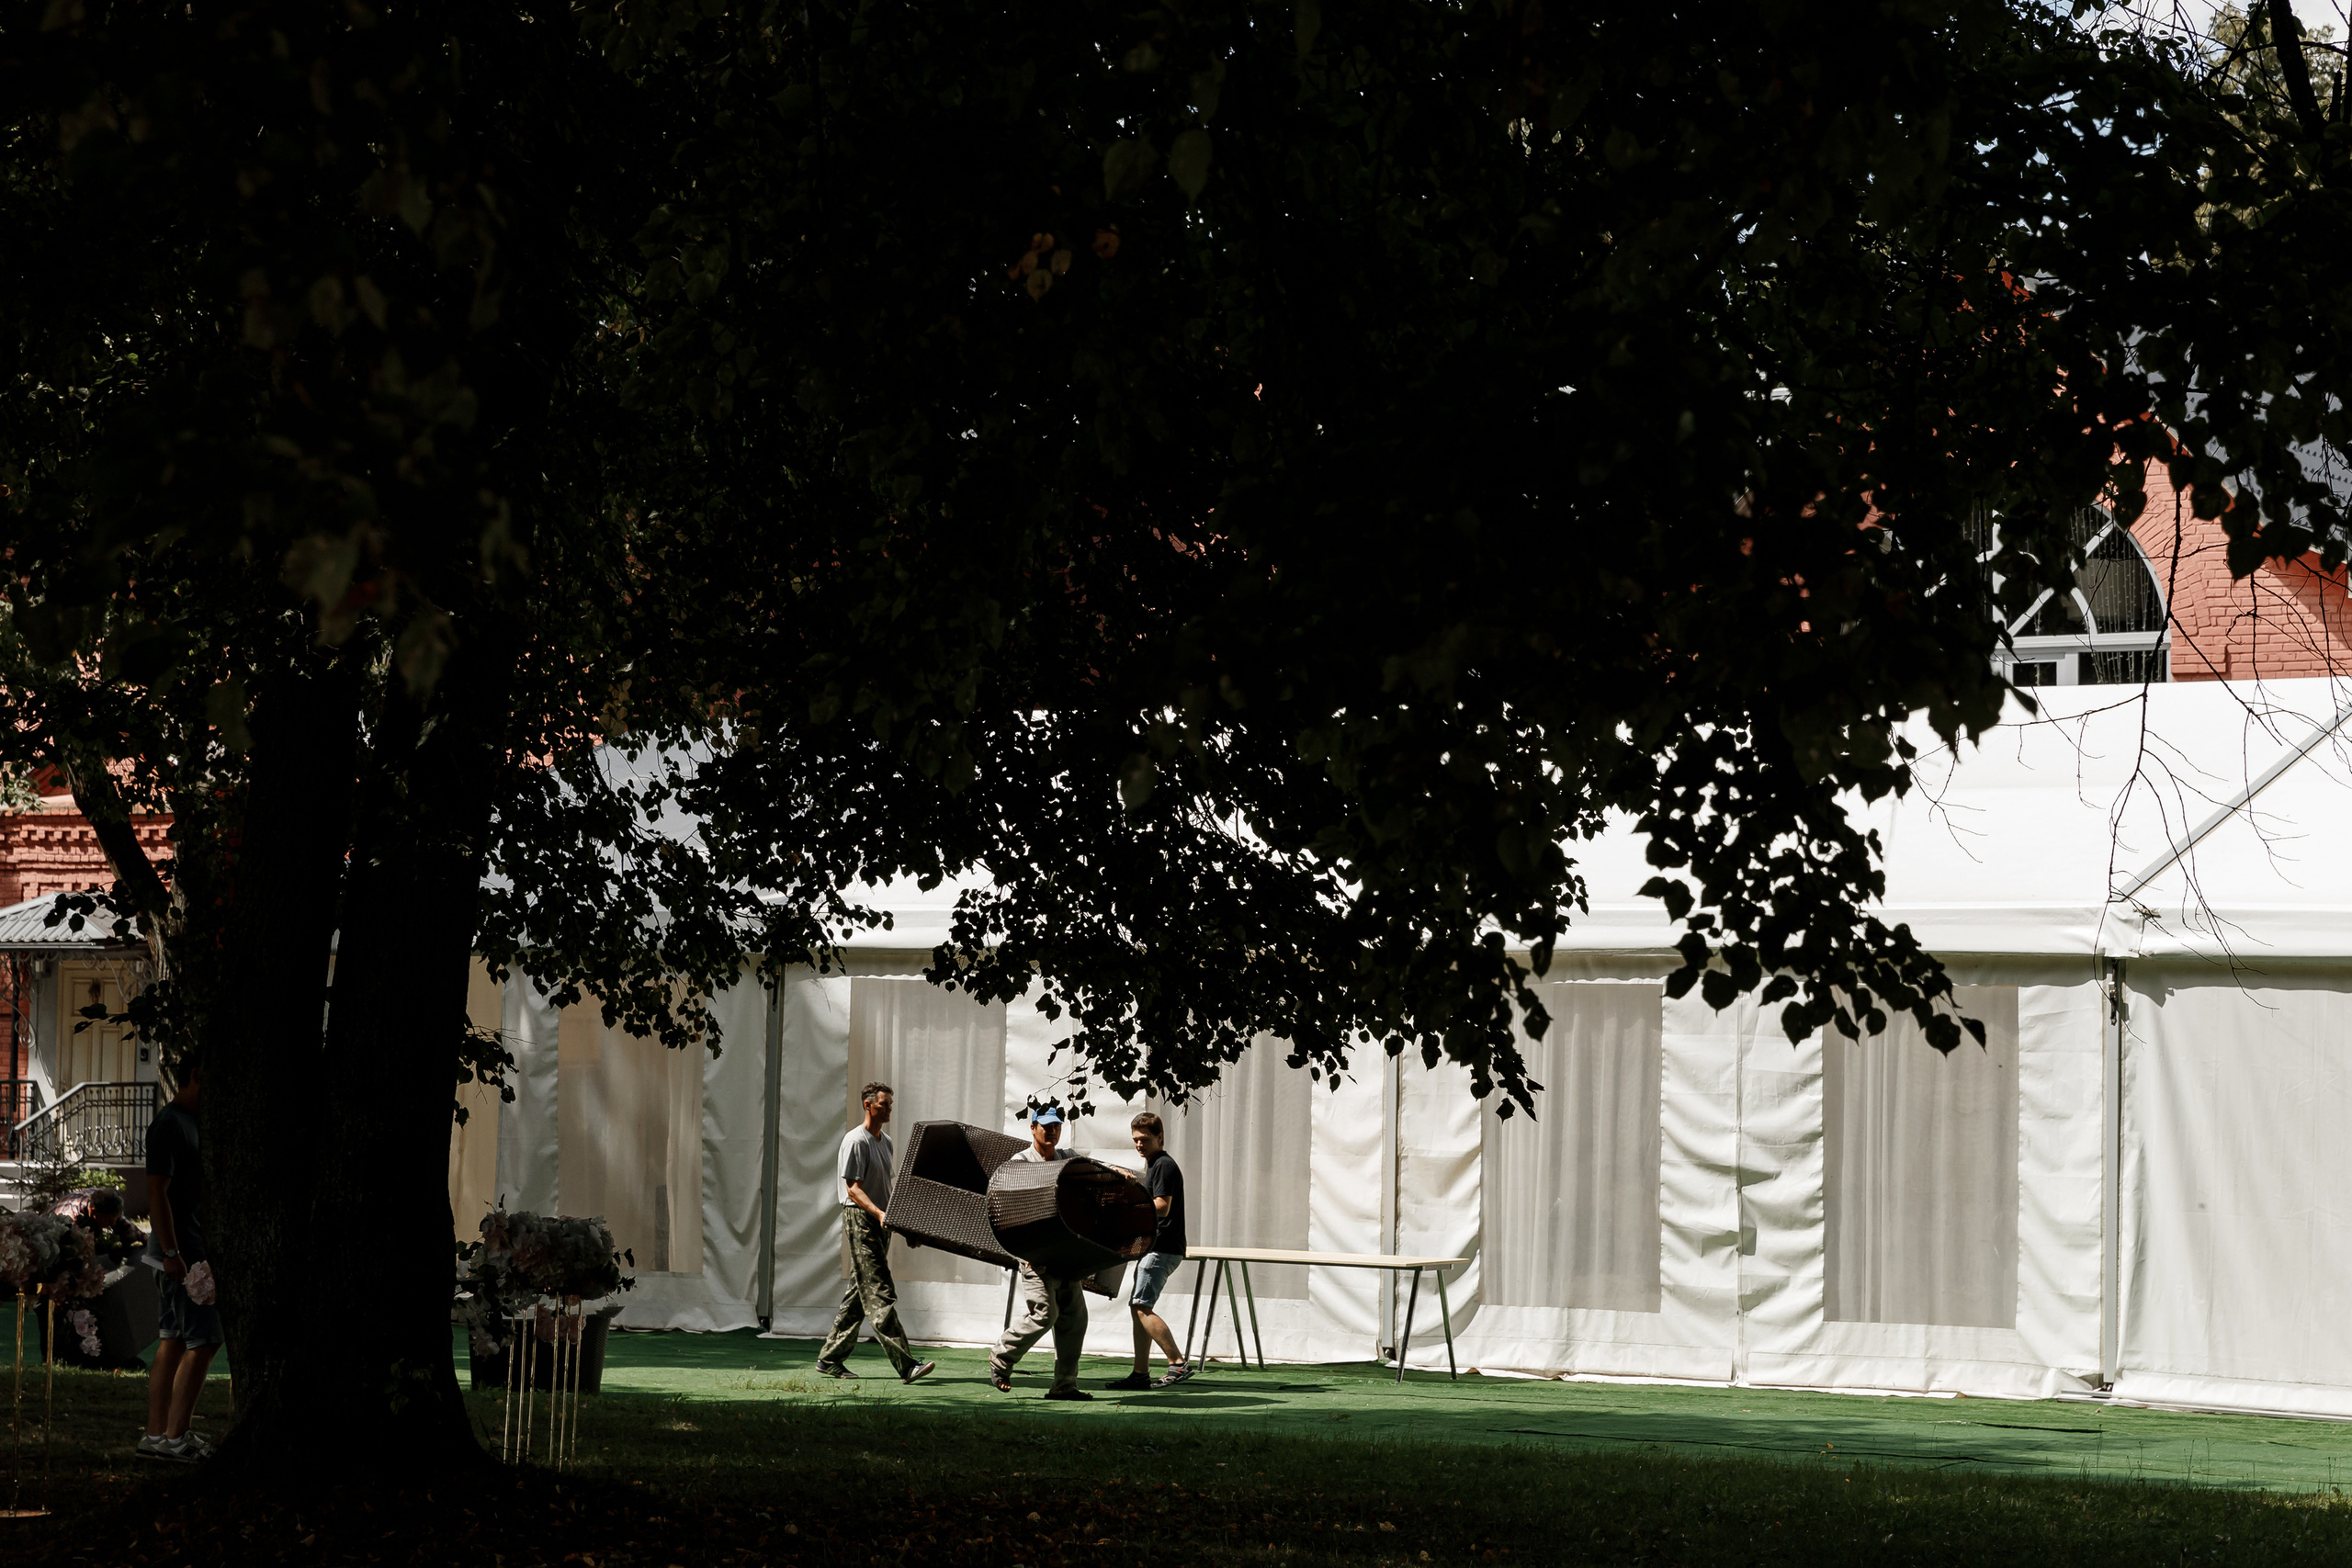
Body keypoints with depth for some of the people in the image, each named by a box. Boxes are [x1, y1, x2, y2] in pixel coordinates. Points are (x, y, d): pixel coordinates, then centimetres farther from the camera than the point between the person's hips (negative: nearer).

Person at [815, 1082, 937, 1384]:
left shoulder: (885, 1141, 16)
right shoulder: (855, 1141, -11)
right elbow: (853, 1188, -17)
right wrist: (879, 1214, -30)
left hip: (881, 1223, 9)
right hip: (860, 1220, -9)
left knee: (859, 1294, 11)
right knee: (880, 1294, -12)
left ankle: (830, 1358, 18)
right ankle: (905, 1365, -19)